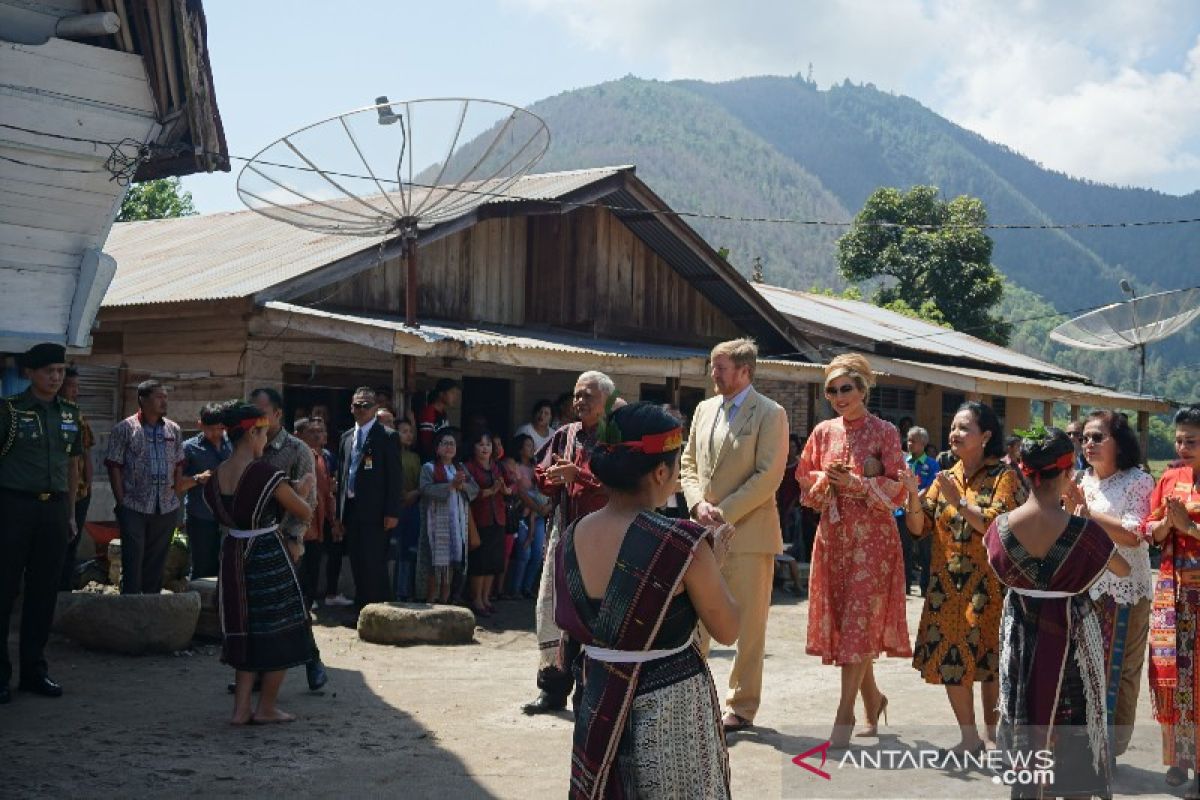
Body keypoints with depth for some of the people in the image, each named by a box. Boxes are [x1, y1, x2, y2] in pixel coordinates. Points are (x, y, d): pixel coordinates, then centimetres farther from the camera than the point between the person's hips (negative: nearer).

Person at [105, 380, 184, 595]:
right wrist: (121, 502, -9)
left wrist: (175, 495, 4)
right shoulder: (124, 429, -4)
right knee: (133, 561, -1)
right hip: (134, 509, -4)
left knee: (157, 561, 11)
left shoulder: (174, 430, 9)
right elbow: (114, 467, -5)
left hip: (166, 509, 4)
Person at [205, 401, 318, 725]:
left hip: (233, 556, 6)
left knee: (246, 631, 17)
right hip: (269, 556, -6)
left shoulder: (216, 476, 2)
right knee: (279, 633, 10)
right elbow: (304, 512, -9)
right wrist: (304, 490, 14)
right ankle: (266, 707, 16)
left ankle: (241, 708, 11)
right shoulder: (264, 473, -17)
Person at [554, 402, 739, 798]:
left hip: (599, 702, 5)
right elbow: (727, 631, -11)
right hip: (670, 706, -5)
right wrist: (713, 563, 4)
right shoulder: (683, 543, -21)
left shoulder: (571, 539, -4)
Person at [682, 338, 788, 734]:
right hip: (704, 530, 6)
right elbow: (688, 464, 16)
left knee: (747, 624, 1)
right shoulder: (704, 409, 13)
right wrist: (698, 504, -2)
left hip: (748, 532, -6)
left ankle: (741, 707, 10)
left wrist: (724, 512, -14)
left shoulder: (770, 414, -6)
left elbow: (768, 476, -12)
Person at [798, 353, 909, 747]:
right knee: (840, 621, 8)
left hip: (871, 537, -5)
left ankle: (845, 713, -5)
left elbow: (896, 490, -7)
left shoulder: (885, 433, -4)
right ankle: (872, 698, 27)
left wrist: (855, 483, -18)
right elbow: (806, 482, 12)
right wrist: (826, 479, -8)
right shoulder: (823, 431, 9)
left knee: (859, 624, -7)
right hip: (833, 534, 5)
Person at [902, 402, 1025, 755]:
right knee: (949, 658, 2)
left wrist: (959, 501, -20)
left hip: (988, 586, -4)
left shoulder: (1003, 476, -4)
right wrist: (914, 496, -13)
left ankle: (991, 732, 18)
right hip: (947, 586, 5)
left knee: (989, 659, 2)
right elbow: (919, 527, 4)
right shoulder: (945, 479, 11)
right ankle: (969, 736, 13)